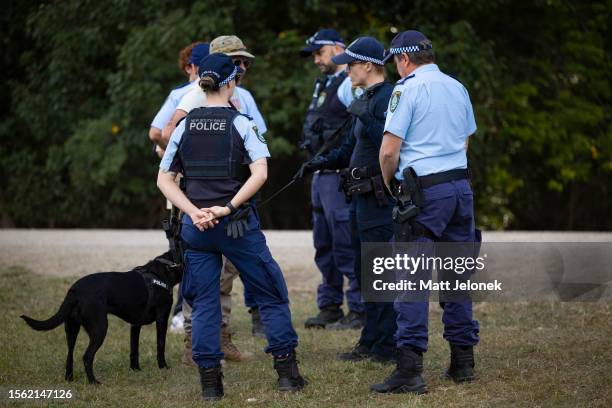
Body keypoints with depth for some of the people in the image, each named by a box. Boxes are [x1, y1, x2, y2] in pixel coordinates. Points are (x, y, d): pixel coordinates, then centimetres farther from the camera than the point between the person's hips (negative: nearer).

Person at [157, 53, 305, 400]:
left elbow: (164, 179, 3)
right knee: (271, 294, 9)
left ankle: (210, 381, 5)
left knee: (203, 303, 9)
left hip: (197, 225, 3)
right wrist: (228, 208, -15)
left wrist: (194, 212, -6)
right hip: (239, 226, -3)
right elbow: (259, 174, -18)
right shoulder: (241, 123, -5)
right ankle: (287, 371, 9)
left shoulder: (185, 126, 5)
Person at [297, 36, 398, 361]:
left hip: (378, 197, -11)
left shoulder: (387, 97, -13)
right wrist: (322, 161, 9)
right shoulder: (365, 100, 18)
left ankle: (385, 347, -4)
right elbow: (350, 149, 23)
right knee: (363, 272, 16)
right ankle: (371, 343, 24)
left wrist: (365, 117, -25)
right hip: (361, 198, 11)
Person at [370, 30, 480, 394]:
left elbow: (390, 150, -11)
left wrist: (388, 183, 6)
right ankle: (463, 360, 17)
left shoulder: (407, 90, -7)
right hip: (461, 185, 7)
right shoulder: (458, 88, 14)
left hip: (424, 191, -7)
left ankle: (410, 368, -13)